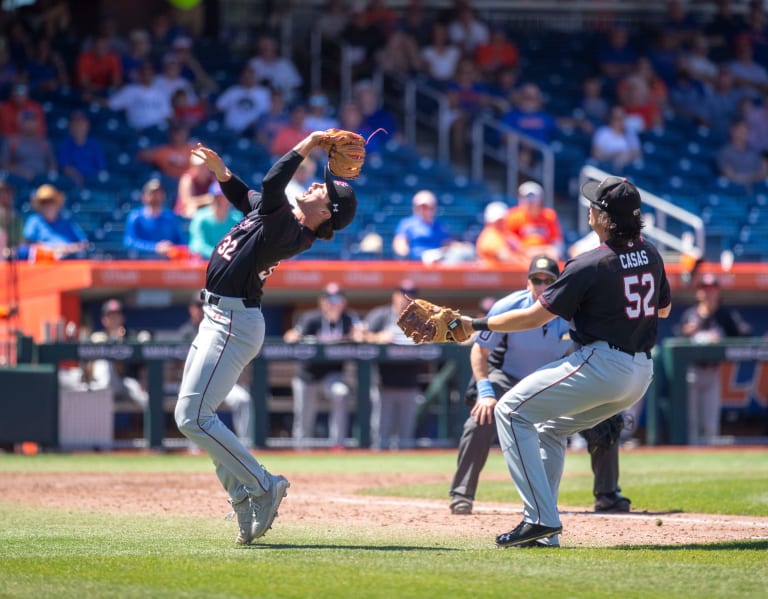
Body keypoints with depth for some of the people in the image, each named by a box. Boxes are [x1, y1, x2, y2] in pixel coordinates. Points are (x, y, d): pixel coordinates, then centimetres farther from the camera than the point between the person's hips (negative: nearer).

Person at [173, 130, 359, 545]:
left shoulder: (289, 231, -21)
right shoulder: (278, 214, 7)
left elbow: (271, 186, -34)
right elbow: (245, 197, 26)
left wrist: (307, 145, -25)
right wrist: (219, 169, 11)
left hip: (234, 322, -10)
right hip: (219, 319, 10)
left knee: (193, 417, -14)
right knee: (192, 415, 12)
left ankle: (263, 486, -7)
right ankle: (245, 501, 14)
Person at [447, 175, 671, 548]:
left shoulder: (590, 265, -16)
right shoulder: (650, 256, 6)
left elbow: (535, 316, -11)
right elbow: (663, 309, 23)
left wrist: (478, 325, -2)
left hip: (599, 364, -9)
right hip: (641, 373, 9)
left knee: (511, 412, 0)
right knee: (550, 427, 24)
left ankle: (541, 517, -10)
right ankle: (542, 527, 18)